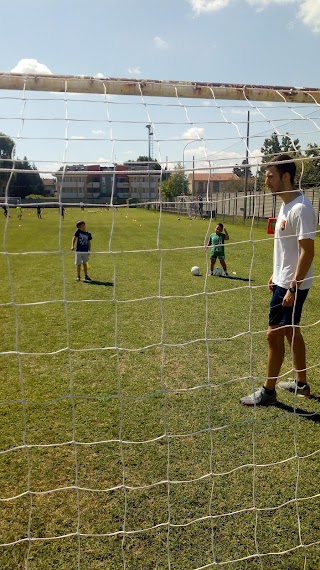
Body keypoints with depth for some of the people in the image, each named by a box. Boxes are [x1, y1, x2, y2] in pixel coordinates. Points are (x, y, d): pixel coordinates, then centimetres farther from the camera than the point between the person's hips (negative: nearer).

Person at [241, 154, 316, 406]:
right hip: (283, 281, 10)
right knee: (291, 331, 17)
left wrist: (293, 288, -23)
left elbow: (307, 251, -23)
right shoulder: (287, 205, 10)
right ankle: (301, 383, 31)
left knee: (274, 334, -2)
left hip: (292, 285, -10)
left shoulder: (301, 208, -21)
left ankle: (268, 391, 12)